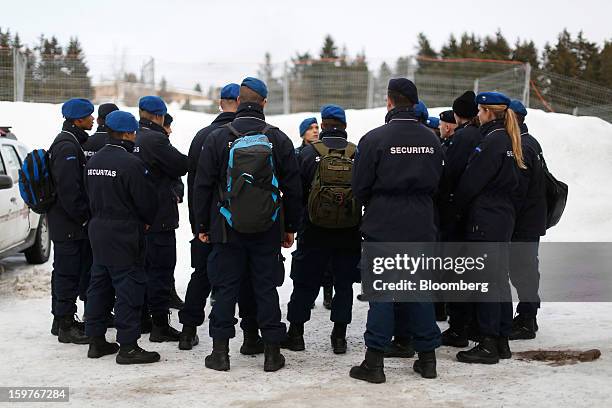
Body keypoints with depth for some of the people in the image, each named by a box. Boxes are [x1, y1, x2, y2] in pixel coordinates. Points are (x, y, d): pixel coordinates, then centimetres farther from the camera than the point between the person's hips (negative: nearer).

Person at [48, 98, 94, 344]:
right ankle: (66, 326, 1)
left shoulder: (71, 143, 16)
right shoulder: (67, 148, -18)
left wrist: (84, 215, 18)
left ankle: (62, 320, 26)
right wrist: (83, 217, -17)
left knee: (64, 272, 17)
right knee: (68, 272, -5)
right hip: (70, 224, -11)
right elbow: (68, 189, -24)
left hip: (64, 222, 11)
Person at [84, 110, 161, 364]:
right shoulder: (130, 163, -17)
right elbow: (146, 200, -14)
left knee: (99, 284, 14)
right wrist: (147, 221, 5)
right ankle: (128, 346, -2)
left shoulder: (93, 161, 9)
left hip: (97, 229, 8)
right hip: (124, 233, -8)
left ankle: (96, 341, 20)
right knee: (128, 286, -3)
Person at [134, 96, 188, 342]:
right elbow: (181, 165, -14)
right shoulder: (156, 139, -17)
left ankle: (141, 319, 25)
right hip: (159, 216, -9)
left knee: (143, 266, 17)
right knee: (161, 269, -4)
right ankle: (160, 324, -3)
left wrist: (171, 192, 16)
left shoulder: (132, 139, 9)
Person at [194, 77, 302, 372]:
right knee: (266, 287, 7)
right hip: (268, 230, 1)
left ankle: (220, 351, 9)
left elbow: (202, 187, 0)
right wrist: (291, 227, 12)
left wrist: (203, 226, 8)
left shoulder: (217, 139, -3)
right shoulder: (279, 140, 0)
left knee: (225, 287, 6)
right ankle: (272, 352, 11)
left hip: (227, 229, -1)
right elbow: (293, 189, 3)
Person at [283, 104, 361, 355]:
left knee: (305, 283, 9)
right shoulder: (359, 154, -3)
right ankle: (339, 337, 11)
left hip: (314, 231, -1)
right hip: (349, 233, 1)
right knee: (344, 283, 10)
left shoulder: (307, 153, -5)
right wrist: (365, 227, 12)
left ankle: (296, 333, 15)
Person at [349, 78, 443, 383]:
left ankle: (375, 361, 2)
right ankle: (427, 357, 17)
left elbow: (360, 187, -6)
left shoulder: (375, 139, -11)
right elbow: (436, 183, 12)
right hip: (421, 226, 4)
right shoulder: (431, 140, 5)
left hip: (383, 226, -4)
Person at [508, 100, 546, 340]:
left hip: (523, 223, -11)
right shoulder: (530, 142, 16)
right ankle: (527, 318, 27)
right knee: (526, 268, 17)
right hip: (533, 220, 11)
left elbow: (517, 191, -22)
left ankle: (526, 323, 0)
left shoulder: (521, 148, -18)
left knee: (522, 269, -5)